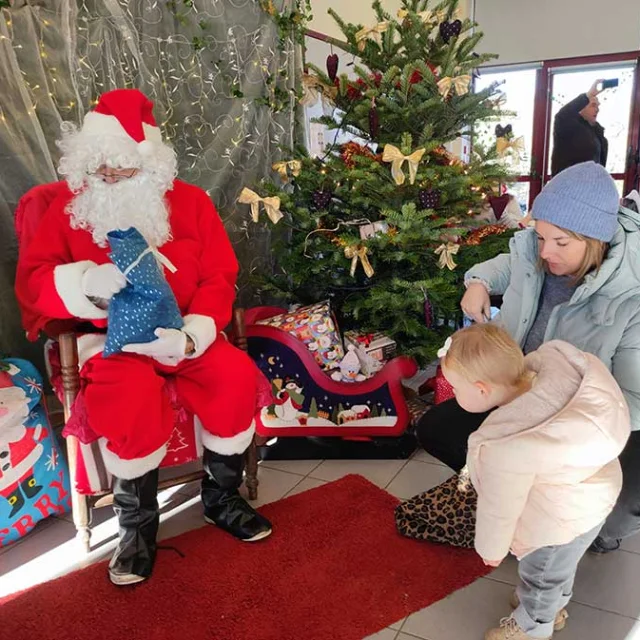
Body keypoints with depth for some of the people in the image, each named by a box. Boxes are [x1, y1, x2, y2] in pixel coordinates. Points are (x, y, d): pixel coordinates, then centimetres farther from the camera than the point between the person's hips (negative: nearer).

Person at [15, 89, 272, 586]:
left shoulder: (189, 201, 0)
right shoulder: (69, 208, 1)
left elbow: (219, 279, -3)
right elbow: (32, 281, -4)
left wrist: (190, 337, -21)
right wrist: (88, 282, -27)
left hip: (180, 334, 2)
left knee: (237, 376, -24)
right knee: (133, 400, -33)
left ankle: (221, 497, 1)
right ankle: (138, 523, -6)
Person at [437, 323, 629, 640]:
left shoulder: (506, 449, -40)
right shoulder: (544, 370, -25)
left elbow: (499, 509, -24)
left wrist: (491, 548, -2)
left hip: (561, 520, -7)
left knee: (541, 575, 25)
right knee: (561, 564, 35)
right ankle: (553, 607, 63)